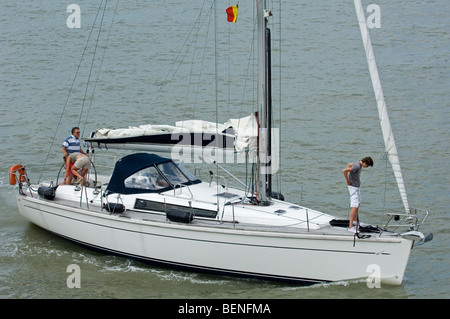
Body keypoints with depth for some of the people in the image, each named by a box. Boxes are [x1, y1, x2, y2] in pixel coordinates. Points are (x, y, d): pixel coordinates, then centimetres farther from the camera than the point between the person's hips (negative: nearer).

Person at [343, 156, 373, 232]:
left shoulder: (359, 164, 5)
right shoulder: (357, 166, -24)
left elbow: (349, 164, 23)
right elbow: (344, 171, -34)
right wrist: (348, 181, -21)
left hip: (357, 186, 10)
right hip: (353, 187, -10)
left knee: (358, 203, 25)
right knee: (355, 207, -14)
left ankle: (355, 221, 42)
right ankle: (350, 226, -16)